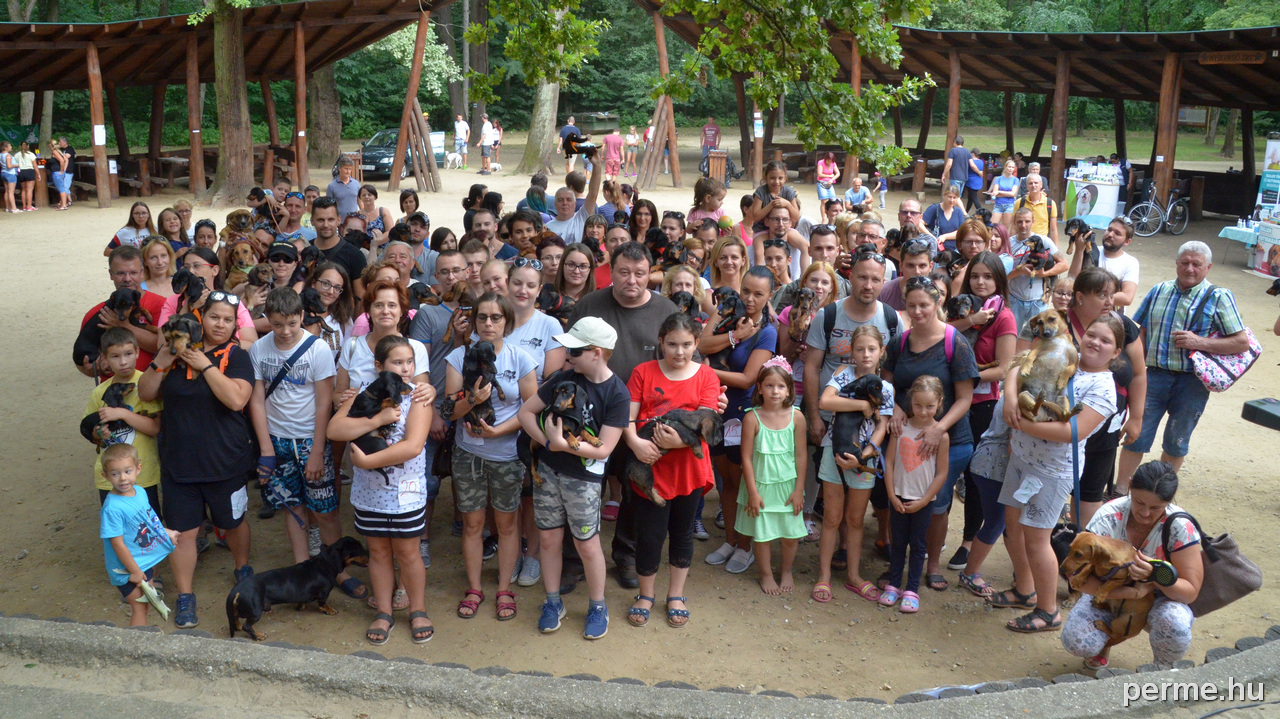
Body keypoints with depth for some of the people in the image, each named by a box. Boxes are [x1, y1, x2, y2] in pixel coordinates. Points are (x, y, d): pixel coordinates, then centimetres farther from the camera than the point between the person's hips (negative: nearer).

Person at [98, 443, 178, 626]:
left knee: (145, 603, 21)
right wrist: (135, 571, -20)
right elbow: (117, 543, -24)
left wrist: (165, 532, 13)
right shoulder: (112, 508, -27)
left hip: (146, 562, 8)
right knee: (139, 607, 1)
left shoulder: (140, 492, -3)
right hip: (127, 569, -8)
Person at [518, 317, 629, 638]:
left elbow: (603, 449, -17)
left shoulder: (617, 393, -15)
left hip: (584, 477, -4)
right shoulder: (564, 377, -3)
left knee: (587, 545, 5)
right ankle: (553, 602, 30)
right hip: (547, 470, 4)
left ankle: (597, 607, 24)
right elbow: (526, 411, 1)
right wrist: (547, 441, -13)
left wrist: (563, 444, -24)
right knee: (549, 539, 12)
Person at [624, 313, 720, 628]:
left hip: (688, 467, 1)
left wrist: (680, 440, -26)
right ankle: (646, 594, 24)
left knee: (683, 531, 14)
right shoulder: (643, 372, 2)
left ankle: (676, 595, 32)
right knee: (650, 533, 1)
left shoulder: (706, 376, 1)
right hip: (649, 468, -1)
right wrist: (634, 441, -23)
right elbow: (627, 416, -3)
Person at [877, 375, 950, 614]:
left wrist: (922, 501, -9)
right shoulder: (901, 428, -4)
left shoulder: (940, 434, -10)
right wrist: (892, 495, -6)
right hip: (899, 497, 2)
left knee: (917, 544, 8)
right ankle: (893, 585, 23)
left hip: (922, 500, -2)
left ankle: (912, 590, 16)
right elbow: (889, 462, -2)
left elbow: (942, 473, -7)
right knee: (898, 542, 13)